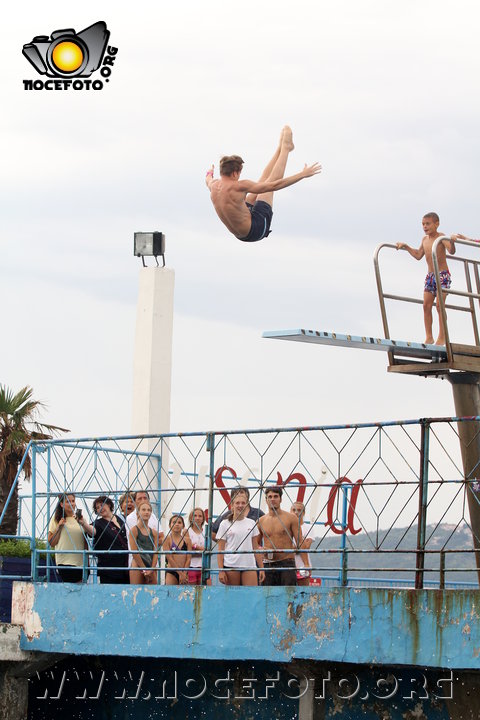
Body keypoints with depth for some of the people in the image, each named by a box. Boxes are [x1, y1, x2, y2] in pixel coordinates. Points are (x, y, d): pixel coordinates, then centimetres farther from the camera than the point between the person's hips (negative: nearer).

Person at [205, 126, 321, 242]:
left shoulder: (214, 185, -8)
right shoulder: (238, 187, -30)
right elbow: (274, 186, -28)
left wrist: (209, 173, 47)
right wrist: (303, 174, -22)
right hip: (256, 231, -8)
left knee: (262, 183, 16)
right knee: (269, 183, 4)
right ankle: (285, 148, 21)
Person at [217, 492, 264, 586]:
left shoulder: (251, 523, 12)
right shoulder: (225, 524, 5)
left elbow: (255, 547, 13)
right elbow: (220, 549, 3)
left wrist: (261, 568, 7)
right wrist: (221, 570, -6)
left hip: (249, 566, 1)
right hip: (230, 566, -1)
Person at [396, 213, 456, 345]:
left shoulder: (441, 237, -11)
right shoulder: (425, 239, 9)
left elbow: (451, 251, -28)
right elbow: (418, 255, 22)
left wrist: (452, 241, -48)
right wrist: (405, 246, 21)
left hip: (443, 275, -7)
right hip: (430, 275, 7)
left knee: (439, 305, -11)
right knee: (426, 305, 0)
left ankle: (442, 337, -6)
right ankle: (429, 337, 5)